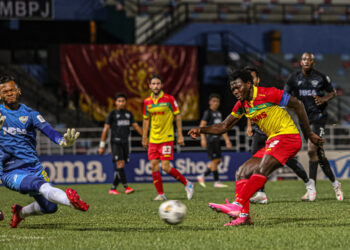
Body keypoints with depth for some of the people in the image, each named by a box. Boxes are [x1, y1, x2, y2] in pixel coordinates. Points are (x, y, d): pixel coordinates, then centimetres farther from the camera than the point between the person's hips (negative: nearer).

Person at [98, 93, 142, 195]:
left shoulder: (128, 114, 13)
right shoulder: (112, 114, -1)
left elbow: (136, 126, 17)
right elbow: (105, 129, -2)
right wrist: (102, 145, -6)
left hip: (125, 143, 5)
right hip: (115, 143, -5)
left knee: (120, 168, 3)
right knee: (120, 164, -17)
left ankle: (113, 188, 11)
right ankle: (126, 187, -23)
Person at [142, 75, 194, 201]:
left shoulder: (169, 99, -6)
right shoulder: (147, 102, 7)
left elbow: (177, 116, -1)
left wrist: (180, 135, -4)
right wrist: (144, 138, 15)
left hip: (166, 138, -5)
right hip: (153, 139, 5)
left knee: (165, 167, -11)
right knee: (154, 167, -1)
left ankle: (187, 184, 7)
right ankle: (161, 194, 8)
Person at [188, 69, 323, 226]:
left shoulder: (267, 94, -11)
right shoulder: (242, 105, 10)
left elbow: (297, 105, -5)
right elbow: (224, 127, 16)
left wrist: (309, 133, -2)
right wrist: (201, 130, 0)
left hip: (287, 135, -9)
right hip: (272, 142, 9)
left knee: (261, 169, -29)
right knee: (242, 173, 0)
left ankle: (237, 205, -40)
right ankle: (243, 216, -9)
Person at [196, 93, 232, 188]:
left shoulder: (218, 113, 18)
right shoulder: (208, 113, -6)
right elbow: (202, 126, -13)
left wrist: (227, 140, 19)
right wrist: (203, 139, -23)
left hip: (217, 139, 8)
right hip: (210, 139, -8)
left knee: (218, 160, 6)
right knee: (215, 160, -9)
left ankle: (202, 176, 14)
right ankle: (216, 181, -4)